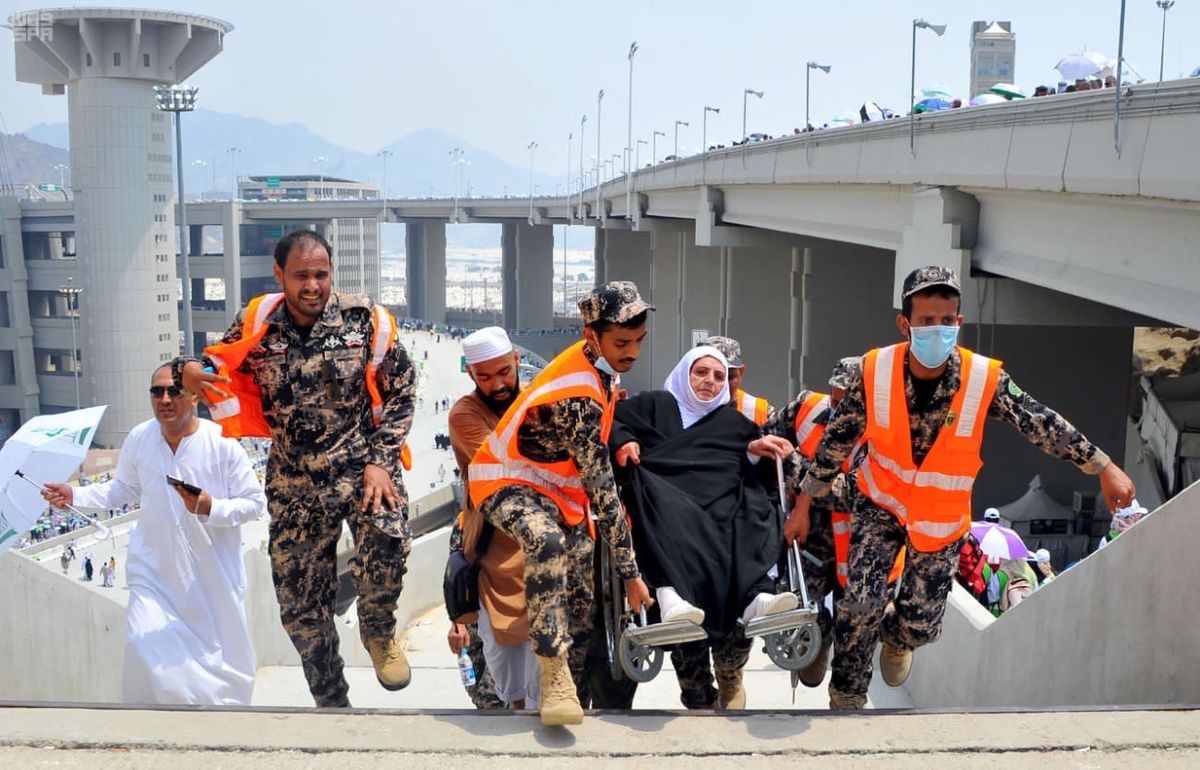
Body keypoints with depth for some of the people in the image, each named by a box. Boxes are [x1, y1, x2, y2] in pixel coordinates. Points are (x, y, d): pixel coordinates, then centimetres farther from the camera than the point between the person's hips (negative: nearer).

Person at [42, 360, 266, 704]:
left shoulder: (222, 443, -17)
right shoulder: (138, 439, -4)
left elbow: (255, 502, -12)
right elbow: (124, 488, 14)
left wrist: (211, 508, -28)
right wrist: (76, 496, 2)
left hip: (213, 577, -2)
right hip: (154, 573, 2)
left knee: (219, 661, 11)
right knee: (146, 660, -9)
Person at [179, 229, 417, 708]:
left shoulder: (364, 319, -8)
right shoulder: (255, 326, -3)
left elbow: (400, 393, -2)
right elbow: (215, 370, 8)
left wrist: (380, 462, -10)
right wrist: (188, 372, -17)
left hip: (361, 466, -2)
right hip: (294, 484, 3)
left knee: (386, 545, -32)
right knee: (300, 607, 6)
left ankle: (378, 631, 1)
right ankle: (331, 700, 29)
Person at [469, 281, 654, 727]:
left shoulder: (600, 367, -2)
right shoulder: (579, 397, -30)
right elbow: (602, 490, -28)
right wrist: (630, 571, -24)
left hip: (560, 486, 9)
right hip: (509, 482, -9)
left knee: (580, 603, 2)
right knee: (548, 542, -40)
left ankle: (571, 692, 12)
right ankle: (553, 674, -37)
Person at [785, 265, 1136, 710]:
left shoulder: (986, 381, -21)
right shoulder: (876, 372, -18)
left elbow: (1044, 426, -12)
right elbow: (836, 440, -9)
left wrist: (1104, 468, -12)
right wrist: (803, 506, -4)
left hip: (940, 520, 1)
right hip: (881, 504, 0)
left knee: (920, 627, 5)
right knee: (861, 603, -17)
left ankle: (893, 636, 45)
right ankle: (846, 699, 8)